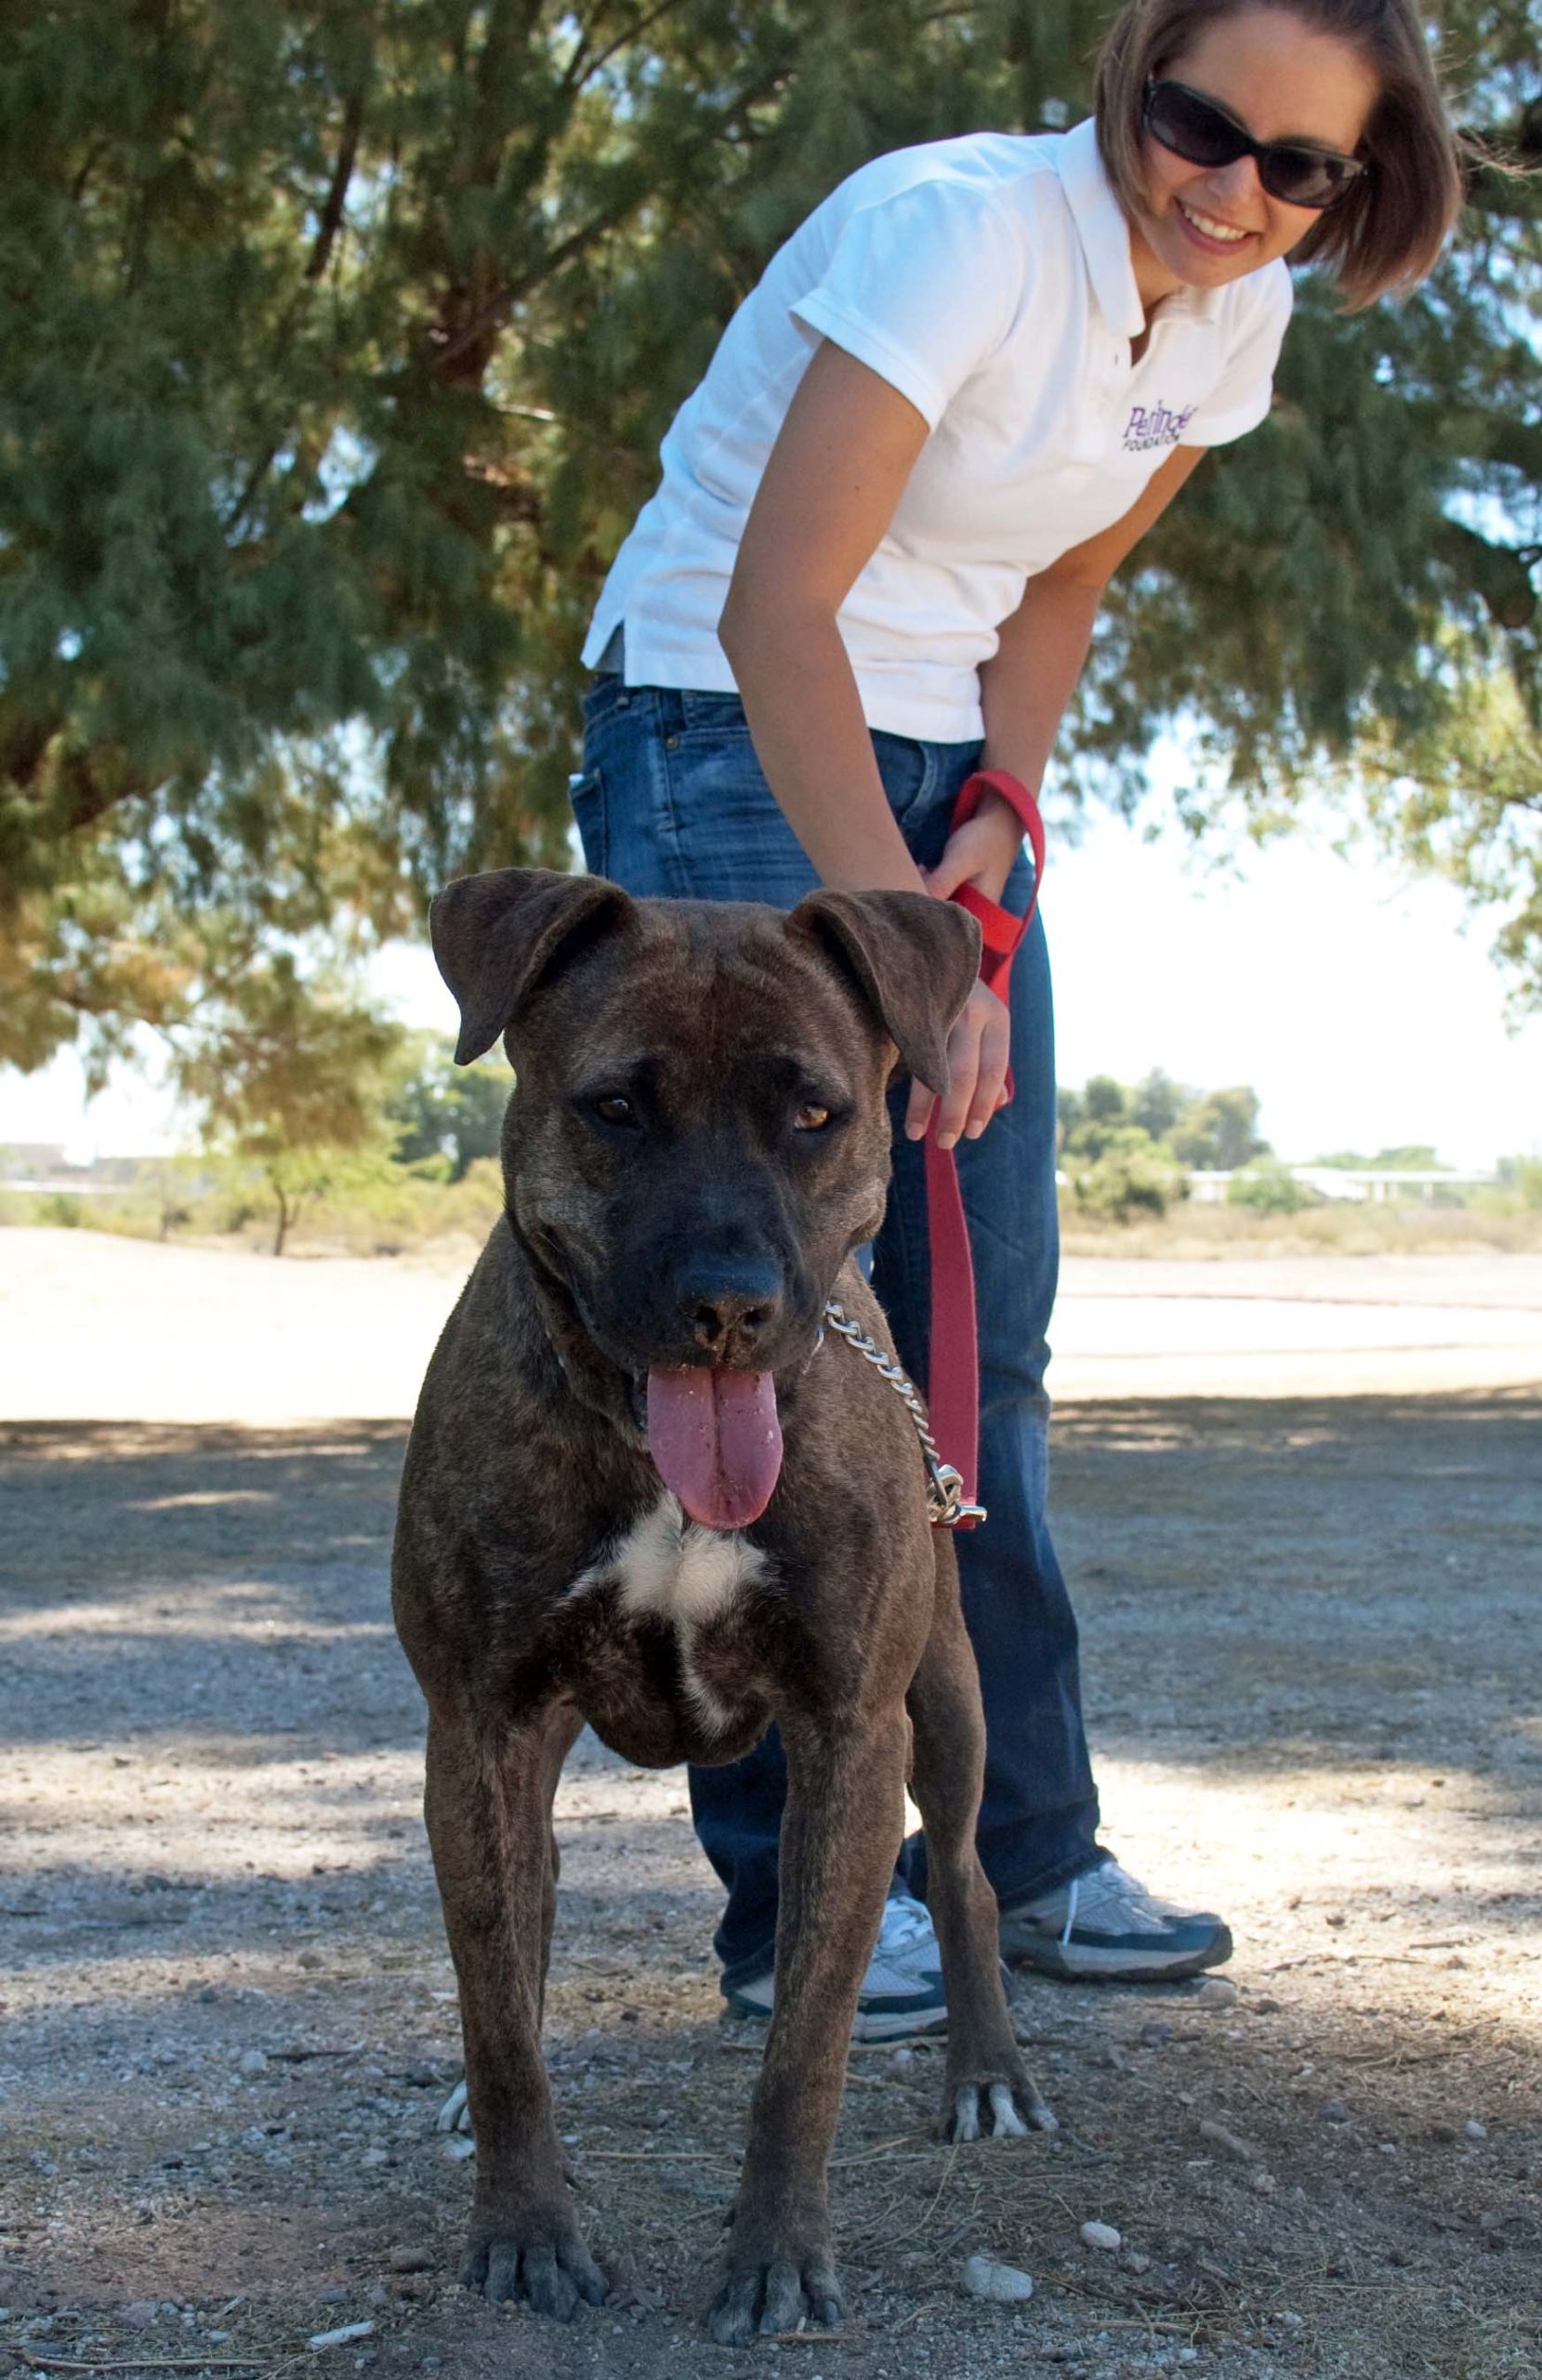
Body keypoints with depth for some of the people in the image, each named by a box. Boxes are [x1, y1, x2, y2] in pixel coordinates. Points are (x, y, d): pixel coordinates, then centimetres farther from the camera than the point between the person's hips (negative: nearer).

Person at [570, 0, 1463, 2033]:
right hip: (722, 739, -7)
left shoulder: (1238, 315, 1)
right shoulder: (965, 228, -22)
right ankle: (797, 1896, -1)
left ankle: (1024, 1856, 14)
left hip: (937, 771, 7)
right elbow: (774, 610, -26)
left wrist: (1001, 813, -4)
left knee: (986, 1331, 5)